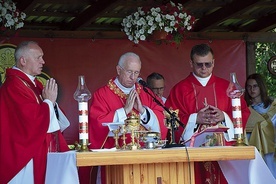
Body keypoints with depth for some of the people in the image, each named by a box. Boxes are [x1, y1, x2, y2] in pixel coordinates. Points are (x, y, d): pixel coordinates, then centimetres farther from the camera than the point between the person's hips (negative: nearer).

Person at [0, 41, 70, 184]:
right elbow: (33, 120, -23)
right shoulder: (14, 85, -14)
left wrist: (51, 102, -1)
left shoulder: (34, 84, 15)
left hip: (44, 153, 9)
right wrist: (49, 101, -9)